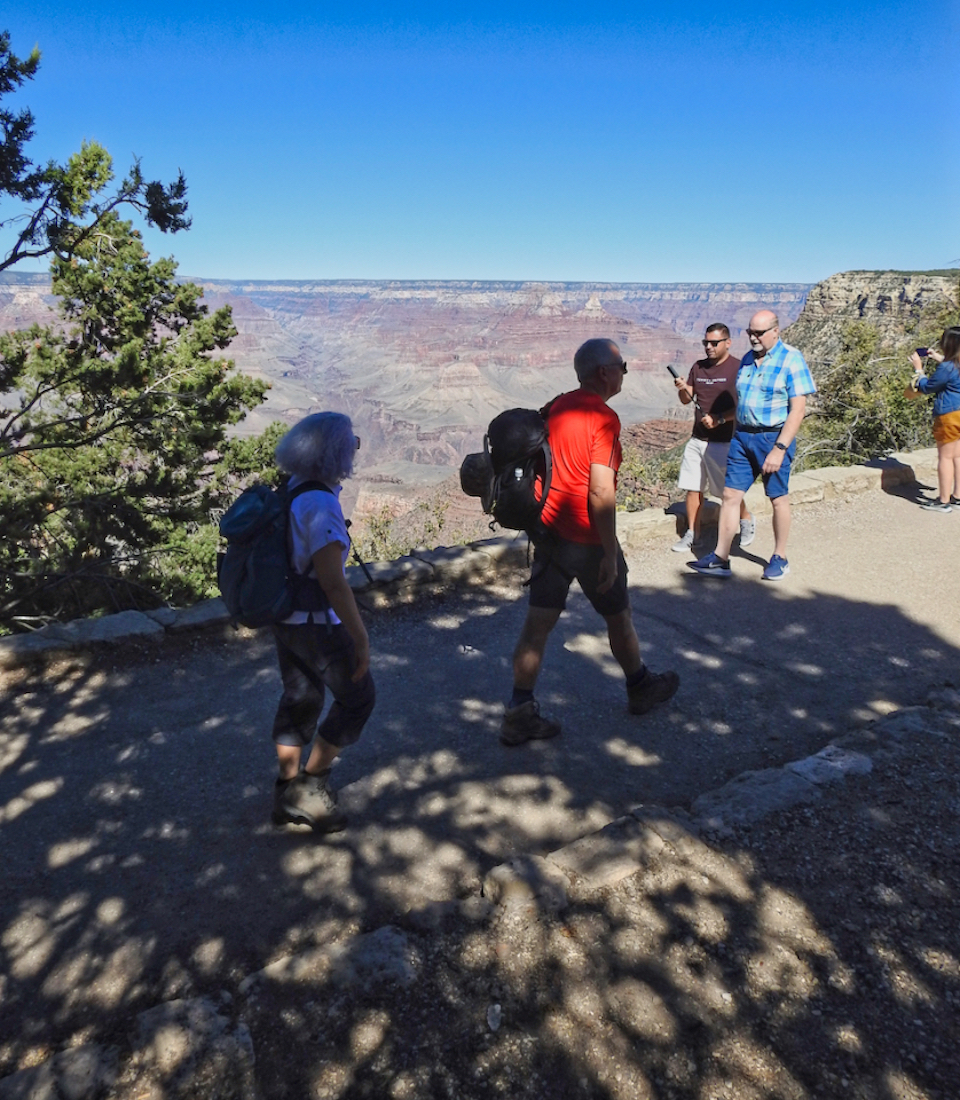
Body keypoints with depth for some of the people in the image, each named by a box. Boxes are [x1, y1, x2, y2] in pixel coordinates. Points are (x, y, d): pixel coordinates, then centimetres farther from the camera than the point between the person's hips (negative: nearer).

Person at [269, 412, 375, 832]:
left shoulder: (290, 489, -1)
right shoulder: (321, 504, -27)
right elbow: (333, 583, -27)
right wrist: (360, 637, -21)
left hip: (284, 618, 8)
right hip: (318, 624, -8)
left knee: (299, 699, 20)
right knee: (356, 697, 11)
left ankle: (288, 791, 30)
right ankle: (311, 785, 17)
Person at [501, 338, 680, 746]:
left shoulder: (556, 407, 7)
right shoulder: (603, 418, -17)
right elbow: (601, 491, -23)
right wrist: (610, 554, -18)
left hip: (548, 530, 7)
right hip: (586, 540, -6)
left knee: (538, 623, 6)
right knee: (617, 615, 16)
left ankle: (519, 714, 8)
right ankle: (641, 687, 37)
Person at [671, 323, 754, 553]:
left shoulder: (737, 368, -8)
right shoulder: (698, 367, 9)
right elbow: (686, 400, 9)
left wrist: (720, 419, -24)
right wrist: (682, 389, -12)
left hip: (724, 442, -5)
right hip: (697, 439, 5)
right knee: (692, 488, 5)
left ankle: (747, 521, 32)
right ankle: (692, 534, 14)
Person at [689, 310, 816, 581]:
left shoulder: (791, 360, -8)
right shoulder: (747, 359, 11)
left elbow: (797, 410, -13)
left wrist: (779, 449, -19)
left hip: (773, 438, -6)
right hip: (742, 436, 6)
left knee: (778, 498, 6)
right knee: (730, 495, 2)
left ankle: (780, 558, 20)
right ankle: (720, 558, 7)